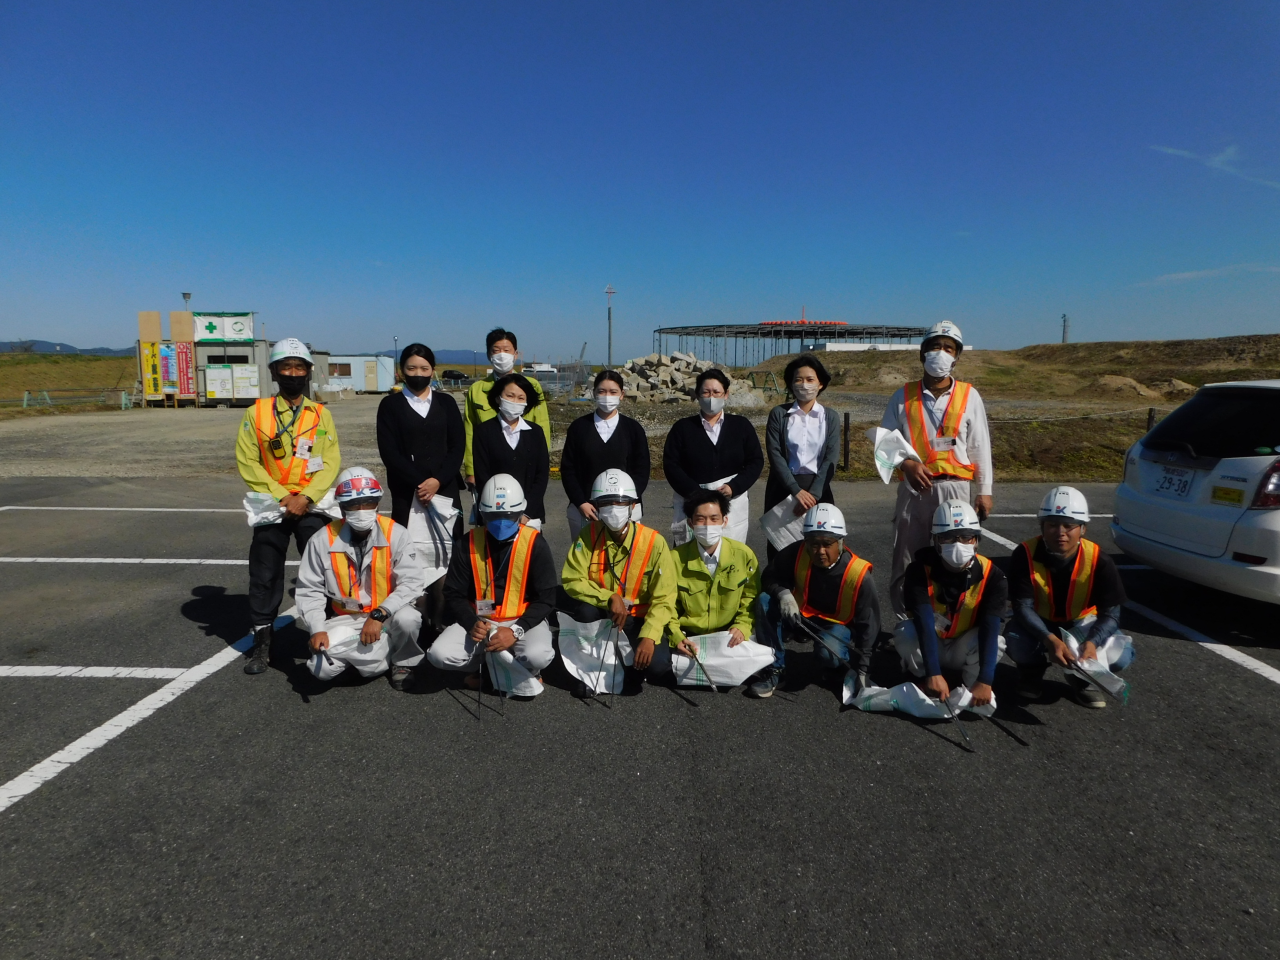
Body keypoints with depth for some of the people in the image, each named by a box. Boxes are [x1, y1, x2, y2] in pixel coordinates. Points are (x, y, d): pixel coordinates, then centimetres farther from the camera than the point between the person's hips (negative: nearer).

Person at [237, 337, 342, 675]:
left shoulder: (321, 414, 4)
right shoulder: (257, 413, 1)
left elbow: (331, 462, -3)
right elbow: (247, 462, -4)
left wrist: (306, 498, -15)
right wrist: (281, 496, -13)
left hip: (313, 507, 0)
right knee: (265, 576, 7)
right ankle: (262, 641, 21)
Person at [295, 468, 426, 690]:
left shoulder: (396, 534, -13)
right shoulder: (323, 541, -8)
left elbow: (411, 583, -18)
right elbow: (310, 591, -1)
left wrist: (379, 615, -29)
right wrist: (317, 630, -15)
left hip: (387, 615, -2)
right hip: (345, 619, 2)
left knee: (407, 619, -35)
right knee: (322, 668, -21)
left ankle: (403, 661, 0)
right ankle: (388, 650, 2)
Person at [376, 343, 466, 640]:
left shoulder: (446, 403, 12)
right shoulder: (390, 405, 7)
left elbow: (458, 447, 4)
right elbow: (389, 452, -3)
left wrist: (437, 481, -10)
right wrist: (420, 483, -12)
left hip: (444, 492, 2)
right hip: (407, 495, -1)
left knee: (442, 560, -1)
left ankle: (438, 621, 7)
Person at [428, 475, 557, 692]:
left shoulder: (535, 544, -9)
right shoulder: (470, 543, -3)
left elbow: (546, 599, -9)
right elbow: (454, 593, 2)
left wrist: (516, 630, -22)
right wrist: (472, 623, -17)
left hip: (523, 620, -2)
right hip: (479, 620, 3)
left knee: (538, 656, -33)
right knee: (439, 655, -22)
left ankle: (522, 671, 5)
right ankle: (482, 664, 9)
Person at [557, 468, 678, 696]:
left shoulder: (654, 542, -16)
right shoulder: (588, 535, -11)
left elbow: (664, 599, -15)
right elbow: (572, 580, -16)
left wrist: (648, 637, -29)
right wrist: (609, 598, -30)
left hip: (638, 618, -1)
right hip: (598, 614, 1)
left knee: (657, 664, -27)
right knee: (586, 609, -35)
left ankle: (632, 666, 13)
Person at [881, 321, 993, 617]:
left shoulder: (969, 396, 6)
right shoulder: (904, 396, 7)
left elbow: (980, 447, 6)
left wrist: (984, 490, 2)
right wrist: (906, 463, -12)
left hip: (954, 488, 0)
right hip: (913, 488, 1)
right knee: (906, 559, 4)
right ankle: (906, 622, 15)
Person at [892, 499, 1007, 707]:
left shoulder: (991, 577, -21)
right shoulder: (920, 570, -24)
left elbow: (989, 629, -31)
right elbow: (924, 623, -35)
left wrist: (984, 681, -42)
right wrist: (933, 673, -45)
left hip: (963, 649, 1)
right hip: (927, 645, 0)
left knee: (996, 642, -31)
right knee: (905, 633, -33)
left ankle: (972, 687, -7)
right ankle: (924, 680, -8)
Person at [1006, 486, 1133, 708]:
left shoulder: (1099, 561, -21)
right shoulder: (1025, 555, -24)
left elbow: (1110, 612, -20)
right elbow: (1023, 606, -25)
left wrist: (1092, 642, -42)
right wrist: (1050, 639, -44)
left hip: (1081, 623, 1)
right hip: (1038, 624, -1)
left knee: (1120, 657, -26)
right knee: (1018, 646, -34)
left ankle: (1082, 676, 11)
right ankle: (1033, 669, 6)